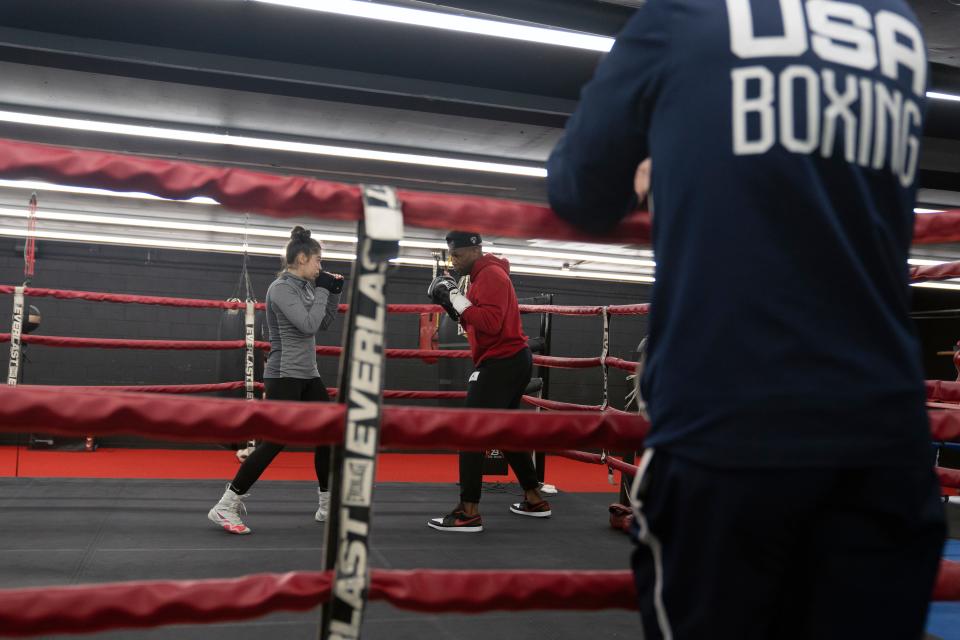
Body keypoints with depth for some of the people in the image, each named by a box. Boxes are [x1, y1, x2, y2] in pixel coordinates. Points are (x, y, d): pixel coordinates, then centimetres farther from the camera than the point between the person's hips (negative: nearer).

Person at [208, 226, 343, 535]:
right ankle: (225, 507, -1)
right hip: (284, 376, -9)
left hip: (307, 376, 9)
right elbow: (308, 325, -22)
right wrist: (322, 290, -11)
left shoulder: (304, 287, 11)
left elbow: (323, 324, 19)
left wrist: (334, 292, 9)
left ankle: (328, 506, 22)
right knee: (274, 443, -10)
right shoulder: (281, 288, -14)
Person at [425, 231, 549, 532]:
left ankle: (469, 512, -9)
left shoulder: (491, 276, -14)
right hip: (511, 361, 11)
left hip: (502, 363, -11)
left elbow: (491, 323, -26)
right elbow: (477, 323, 16)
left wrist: (458, 300, -21)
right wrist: (454, 306, 3)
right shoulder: (484, 275, 18)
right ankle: (534, 499, 26)